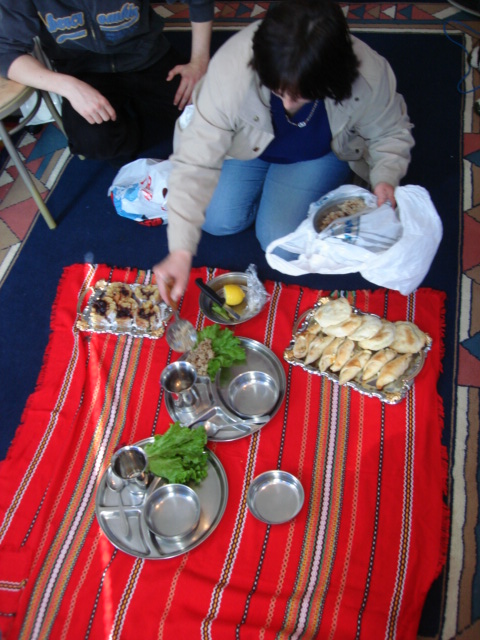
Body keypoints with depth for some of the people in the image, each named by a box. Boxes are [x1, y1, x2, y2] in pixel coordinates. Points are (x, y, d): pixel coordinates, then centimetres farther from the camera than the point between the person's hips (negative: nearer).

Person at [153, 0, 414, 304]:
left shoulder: (370, 76, -33)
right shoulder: (231, 70, -39)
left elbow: (390, 132, -11)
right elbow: (196, 164, -37)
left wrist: (386, 178, -32)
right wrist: (181, 252, -43)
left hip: (319, 153, 0)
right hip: (247, 144, 1)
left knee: (280, 240, -13)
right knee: (218, 220, -9)